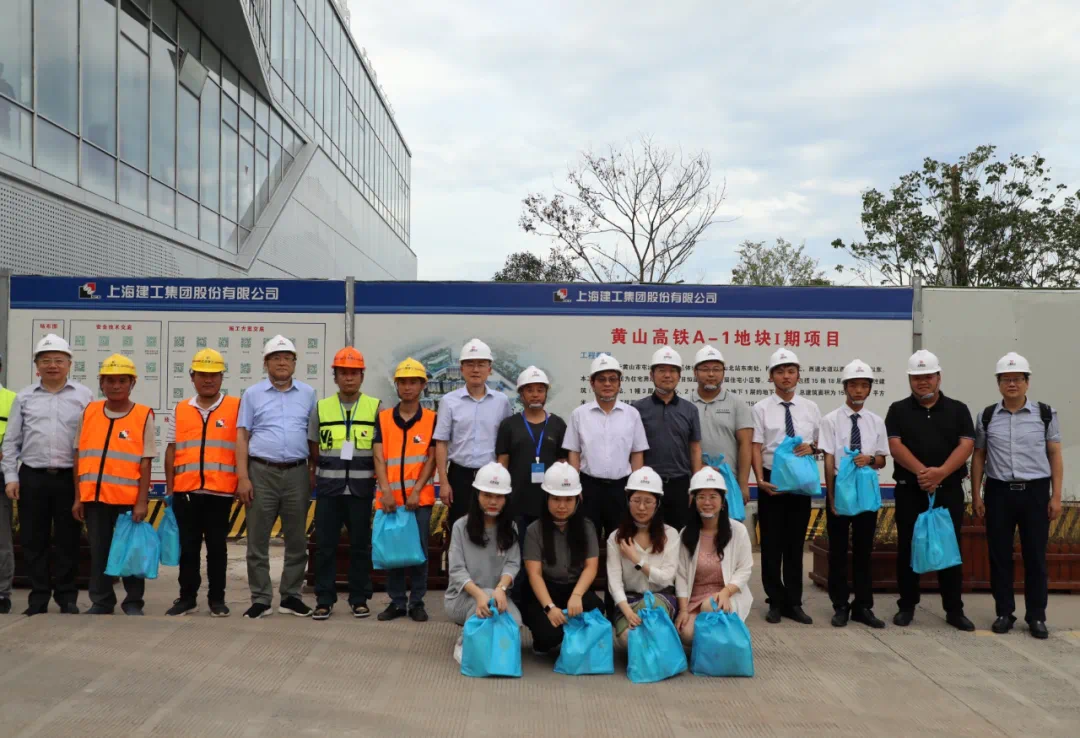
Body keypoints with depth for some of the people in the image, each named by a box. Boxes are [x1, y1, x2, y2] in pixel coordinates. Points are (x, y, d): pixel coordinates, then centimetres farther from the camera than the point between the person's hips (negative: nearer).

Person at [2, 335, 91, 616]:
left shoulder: (83, 396, 4)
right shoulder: (24, 397, 10)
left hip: (70, 478, -2)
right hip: (32, 478, 2)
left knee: (68, 541, 4)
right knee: (33, 541, 6)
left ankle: (67, 598, 14)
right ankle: (38, 597, 16)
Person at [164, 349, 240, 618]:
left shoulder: (236, 408, 2)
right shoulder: (180, 410, 11)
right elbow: (171, 450, 12)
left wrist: (242, 482, -3)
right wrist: (169, 487, 8)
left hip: (220, 491, -2)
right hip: (185, 491, 2)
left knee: (217, 547, 6)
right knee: (187, 546, 8)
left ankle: (217, 598, 15)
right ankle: (187, 597, 18)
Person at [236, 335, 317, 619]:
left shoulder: (307, 394, 8)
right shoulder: (253, 394, 5)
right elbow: (242, 437, 2)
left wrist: (314, 471, 4)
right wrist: (243, 477, -6)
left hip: (297, 473, 1)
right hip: (261, 472, -1)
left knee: (297, 539, 7)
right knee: (257, 540, 2)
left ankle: (291, 596, 18)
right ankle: (261, 599, 12)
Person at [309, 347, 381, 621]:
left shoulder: (375, 407, 3)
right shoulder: (321, 408, 6)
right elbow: (315, 450, 11)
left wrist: (375, 477, 0)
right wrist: (325, 473, 7)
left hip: (361, 487, -1)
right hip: (328, 487, 1)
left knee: (361, 545, 5)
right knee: (324, 545, 2)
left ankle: (359, 599, 16)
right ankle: (324, 600, 11)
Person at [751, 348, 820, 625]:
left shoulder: (810, 408, 6)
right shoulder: (761, 409, -3)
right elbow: (756, 447, -8)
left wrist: (812, 447, -10)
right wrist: (760, 480, -19)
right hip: (772, 480, -2)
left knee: (796, 543, 10)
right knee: (772, 544, 5)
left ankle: (794, 603, 19)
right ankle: (776, 602, 17)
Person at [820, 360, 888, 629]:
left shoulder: (876, 421, 5)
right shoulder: (831, 420, -5)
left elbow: (882, 461, 9)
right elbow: (829, 461, -7)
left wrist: (870, 459, -15)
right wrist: (832, 497, -11)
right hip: (840, 487, -3)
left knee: (864, 549, 10)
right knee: (838, 550, 6)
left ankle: (863, 607, 20)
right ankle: (840, 607, 17)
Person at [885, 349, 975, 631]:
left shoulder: (958, 410, 6)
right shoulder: (898, 410, 5)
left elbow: (966, 445, -5)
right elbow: (894, 445, -8)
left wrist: (941, 473, -21)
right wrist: (921, 471, -23)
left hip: (949, 490, 0)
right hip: (909, 491, 0)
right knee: (908, 549, 5)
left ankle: (954, 610, 14)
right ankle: (906, 606, 15)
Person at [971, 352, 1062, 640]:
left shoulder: (1045, 414, 1)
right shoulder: (987, 416, 4)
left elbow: (1055, 456, 3)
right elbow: (978, 456, 7)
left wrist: (1056, 496, -2)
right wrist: (976, 495, 3)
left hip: (1035, 491, -1)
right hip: (998, 492, 1)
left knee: (1035, 556, 4)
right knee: (999, 555, 5)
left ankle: (1036, 616, 15)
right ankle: (1004, 613, 17)